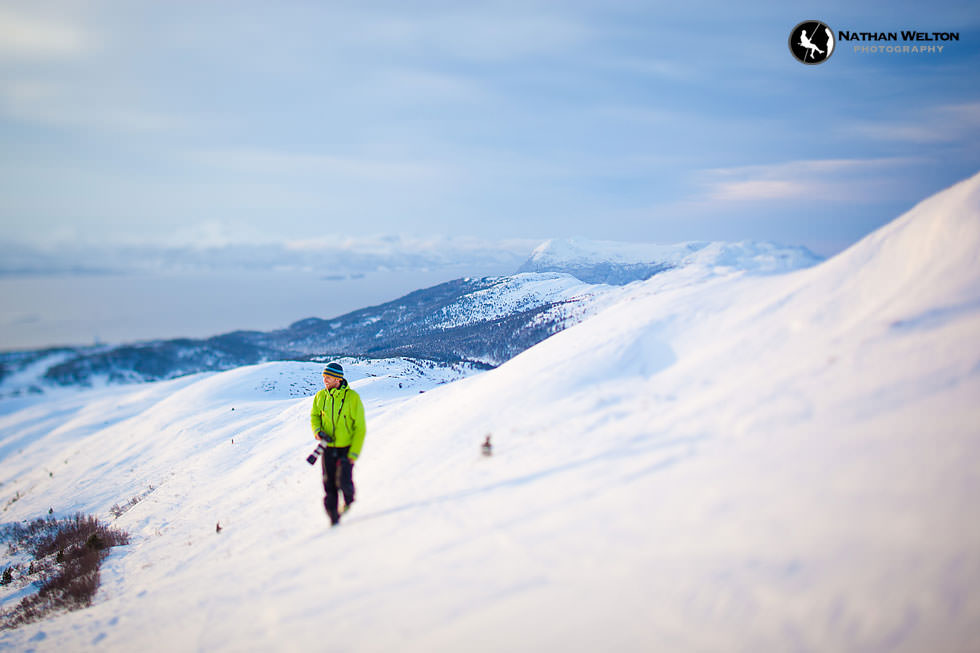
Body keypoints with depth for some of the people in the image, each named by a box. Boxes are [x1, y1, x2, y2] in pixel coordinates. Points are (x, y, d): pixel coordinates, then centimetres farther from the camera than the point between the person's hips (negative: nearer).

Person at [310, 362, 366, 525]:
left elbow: (360, 428, -8)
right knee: (329, 485, 0)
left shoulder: (352, 397, -11)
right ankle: (334, 517, 17)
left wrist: (353, 454, -13)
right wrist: (317, 431, -4)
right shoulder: (321, 396, 1)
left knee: (343, 481, -15)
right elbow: (314, 415, 18)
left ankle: (349, 499, 18)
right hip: (328, 448, 3)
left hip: (347, 448, -3)